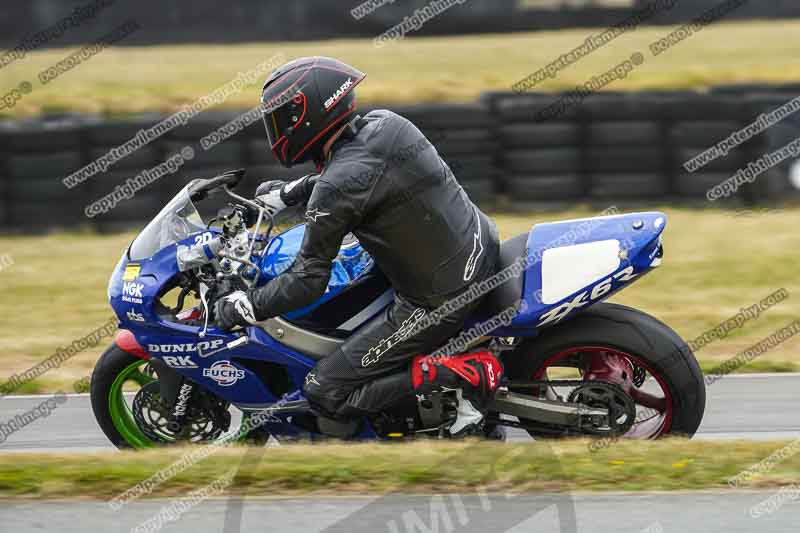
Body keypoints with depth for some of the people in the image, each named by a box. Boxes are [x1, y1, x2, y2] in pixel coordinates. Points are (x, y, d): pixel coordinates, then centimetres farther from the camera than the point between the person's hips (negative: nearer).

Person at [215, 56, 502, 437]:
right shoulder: (384, 124, 1)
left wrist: (239, 308, -3)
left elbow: (307, 282, -17)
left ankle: (467, 374, -9)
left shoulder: (336, 190, -22)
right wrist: (286, 194, 30)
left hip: (439, 302, -8)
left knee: (325, 391, -1)